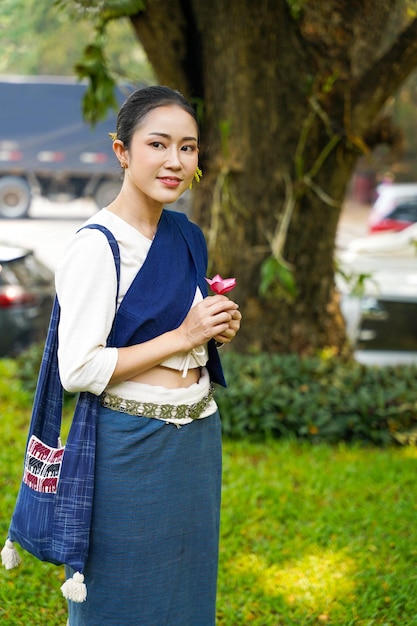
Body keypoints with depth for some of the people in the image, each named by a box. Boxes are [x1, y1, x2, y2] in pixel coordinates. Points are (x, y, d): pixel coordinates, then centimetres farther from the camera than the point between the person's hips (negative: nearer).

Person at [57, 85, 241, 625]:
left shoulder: (186, 237, 8)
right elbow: (77, 369, -21)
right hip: (131, 447, -7)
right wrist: (181, 337, -18)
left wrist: (217, 329, 0)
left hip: (198, 438, 7)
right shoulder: (96, 246, -16)